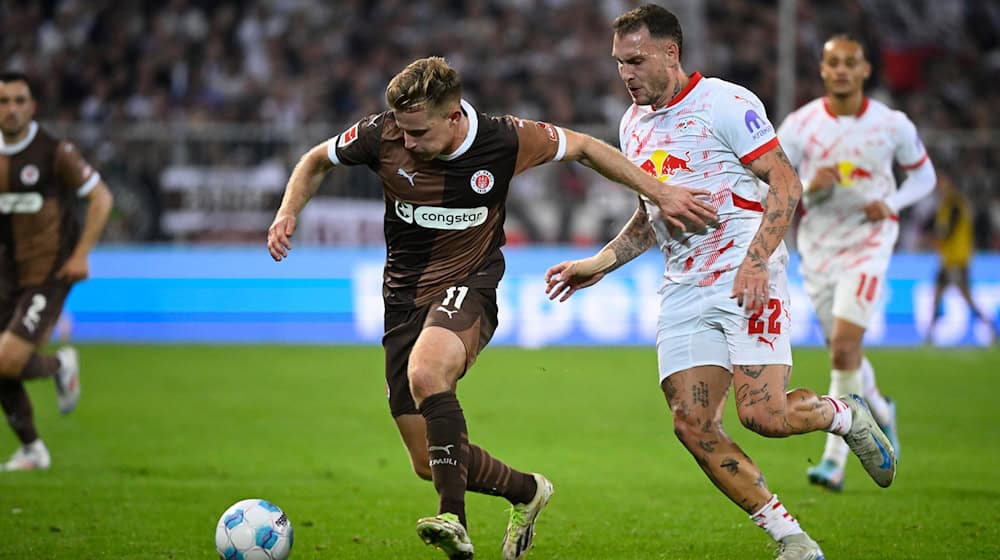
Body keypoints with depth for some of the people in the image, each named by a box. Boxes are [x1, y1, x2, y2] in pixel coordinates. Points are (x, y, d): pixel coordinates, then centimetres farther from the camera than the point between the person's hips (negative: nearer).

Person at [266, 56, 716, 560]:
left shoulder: (505, 141, -14)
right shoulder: (382, 136, -11)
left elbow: (583, 147, 4)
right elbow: (317, 161, 9)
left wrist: (659, 193, 4)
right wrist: (288, 213, -9)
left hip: (468, 286, -4)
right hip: (404, 298, 4)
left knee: (425, 372, -38)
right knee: (429, 463, 2)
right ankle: (526, 491, 30)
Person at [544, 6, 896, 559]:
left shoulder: (726, 103, -6)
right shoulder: (634, 125, 17)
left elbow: (785, 185, -11)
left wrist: (755, 261, -22)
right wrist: (597, 264, 15)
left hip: (746, 279, -7)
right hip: (683, 291, 7)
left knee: (762, 414, -19)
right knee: (693, 427, -7)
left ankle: (846, 415, 15)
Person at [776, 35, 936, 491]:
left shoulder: (892, 125, -5)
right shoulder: (800, 125, -4)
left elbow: (923, 175, 10)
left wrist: (891, 204, -10)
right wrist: (808, 188, -21)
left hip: (868, 243, -3)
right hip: (818, 247, 3)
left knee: (844, 347, -18)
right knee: (844, 353, 12)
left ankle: (835, 460, -11)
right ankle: (879, 411, 45)